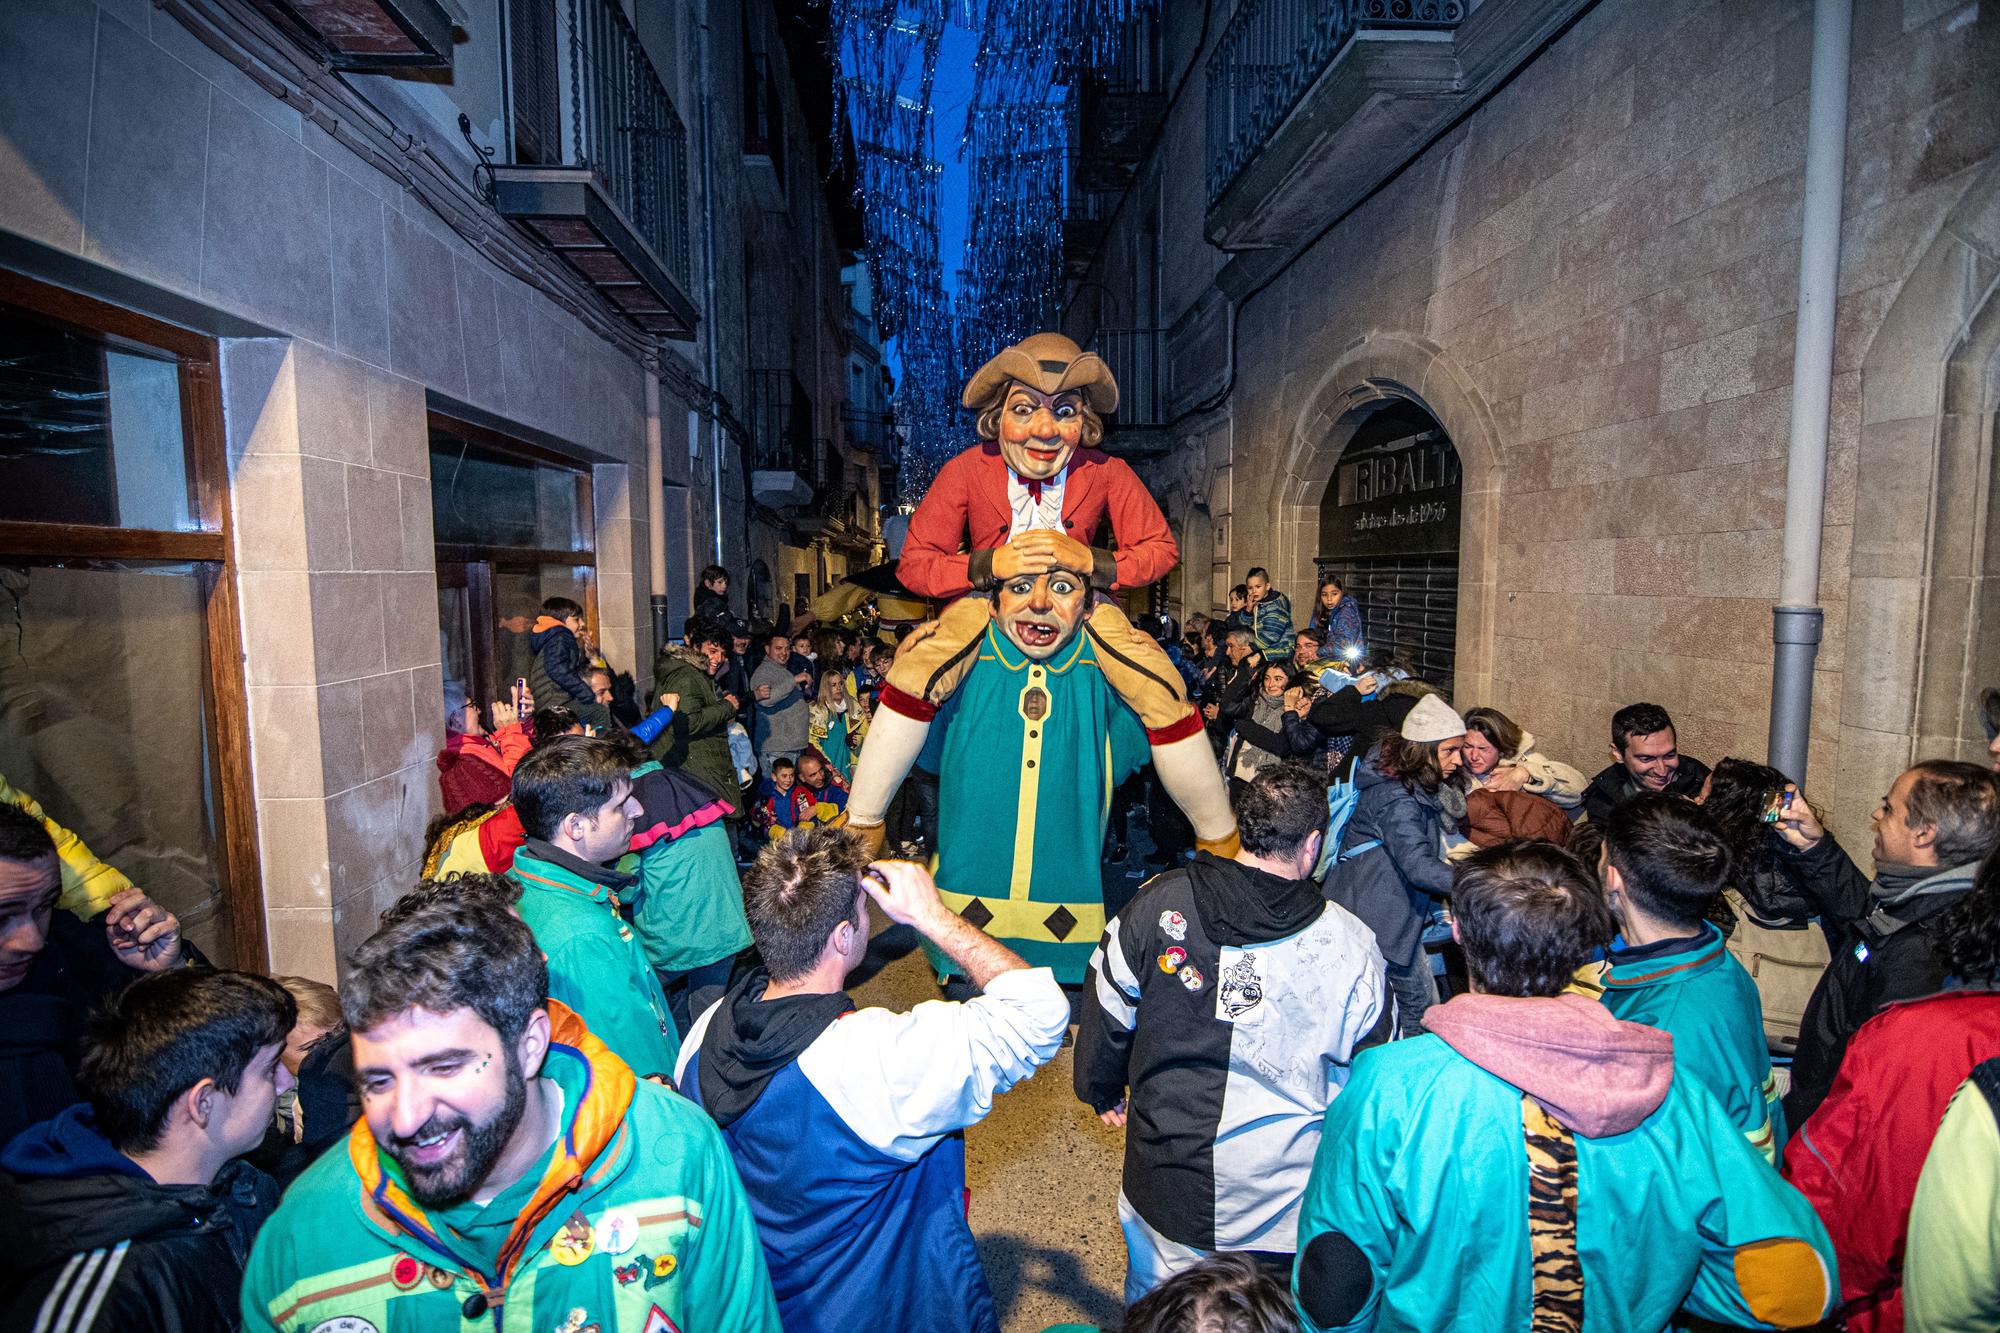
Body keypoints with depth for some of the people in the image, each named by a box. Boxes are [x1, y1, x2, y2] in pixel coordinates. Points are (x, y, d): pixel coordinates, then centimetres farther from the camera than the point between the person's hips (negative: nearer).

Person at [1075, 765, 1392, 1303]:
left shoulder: (1156, 905, -15)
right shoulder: (1352, 946, -16)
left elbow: (1105, 1012, -3)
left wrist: (1103, 1091, 15)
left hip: (1165, 1185, 1)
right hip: (1285, 1195, 0)